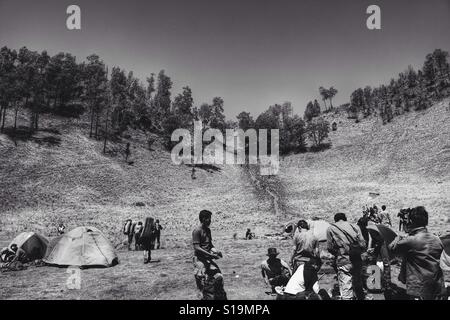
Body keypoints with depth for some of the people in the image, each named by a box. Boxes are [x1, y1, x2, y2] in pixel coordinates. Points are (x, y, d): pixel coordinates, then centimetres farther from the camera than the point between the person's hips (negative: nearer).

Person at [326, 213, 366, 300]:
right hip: (357, 260, 4)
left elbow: (329, 248, -1)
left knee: (346, 290, -2)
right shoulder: (354, 227, 11)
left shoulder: (330, 229, 2)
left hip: (343, 261, -4)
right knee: (358, 285, 20)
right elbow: (363, 244, 5)